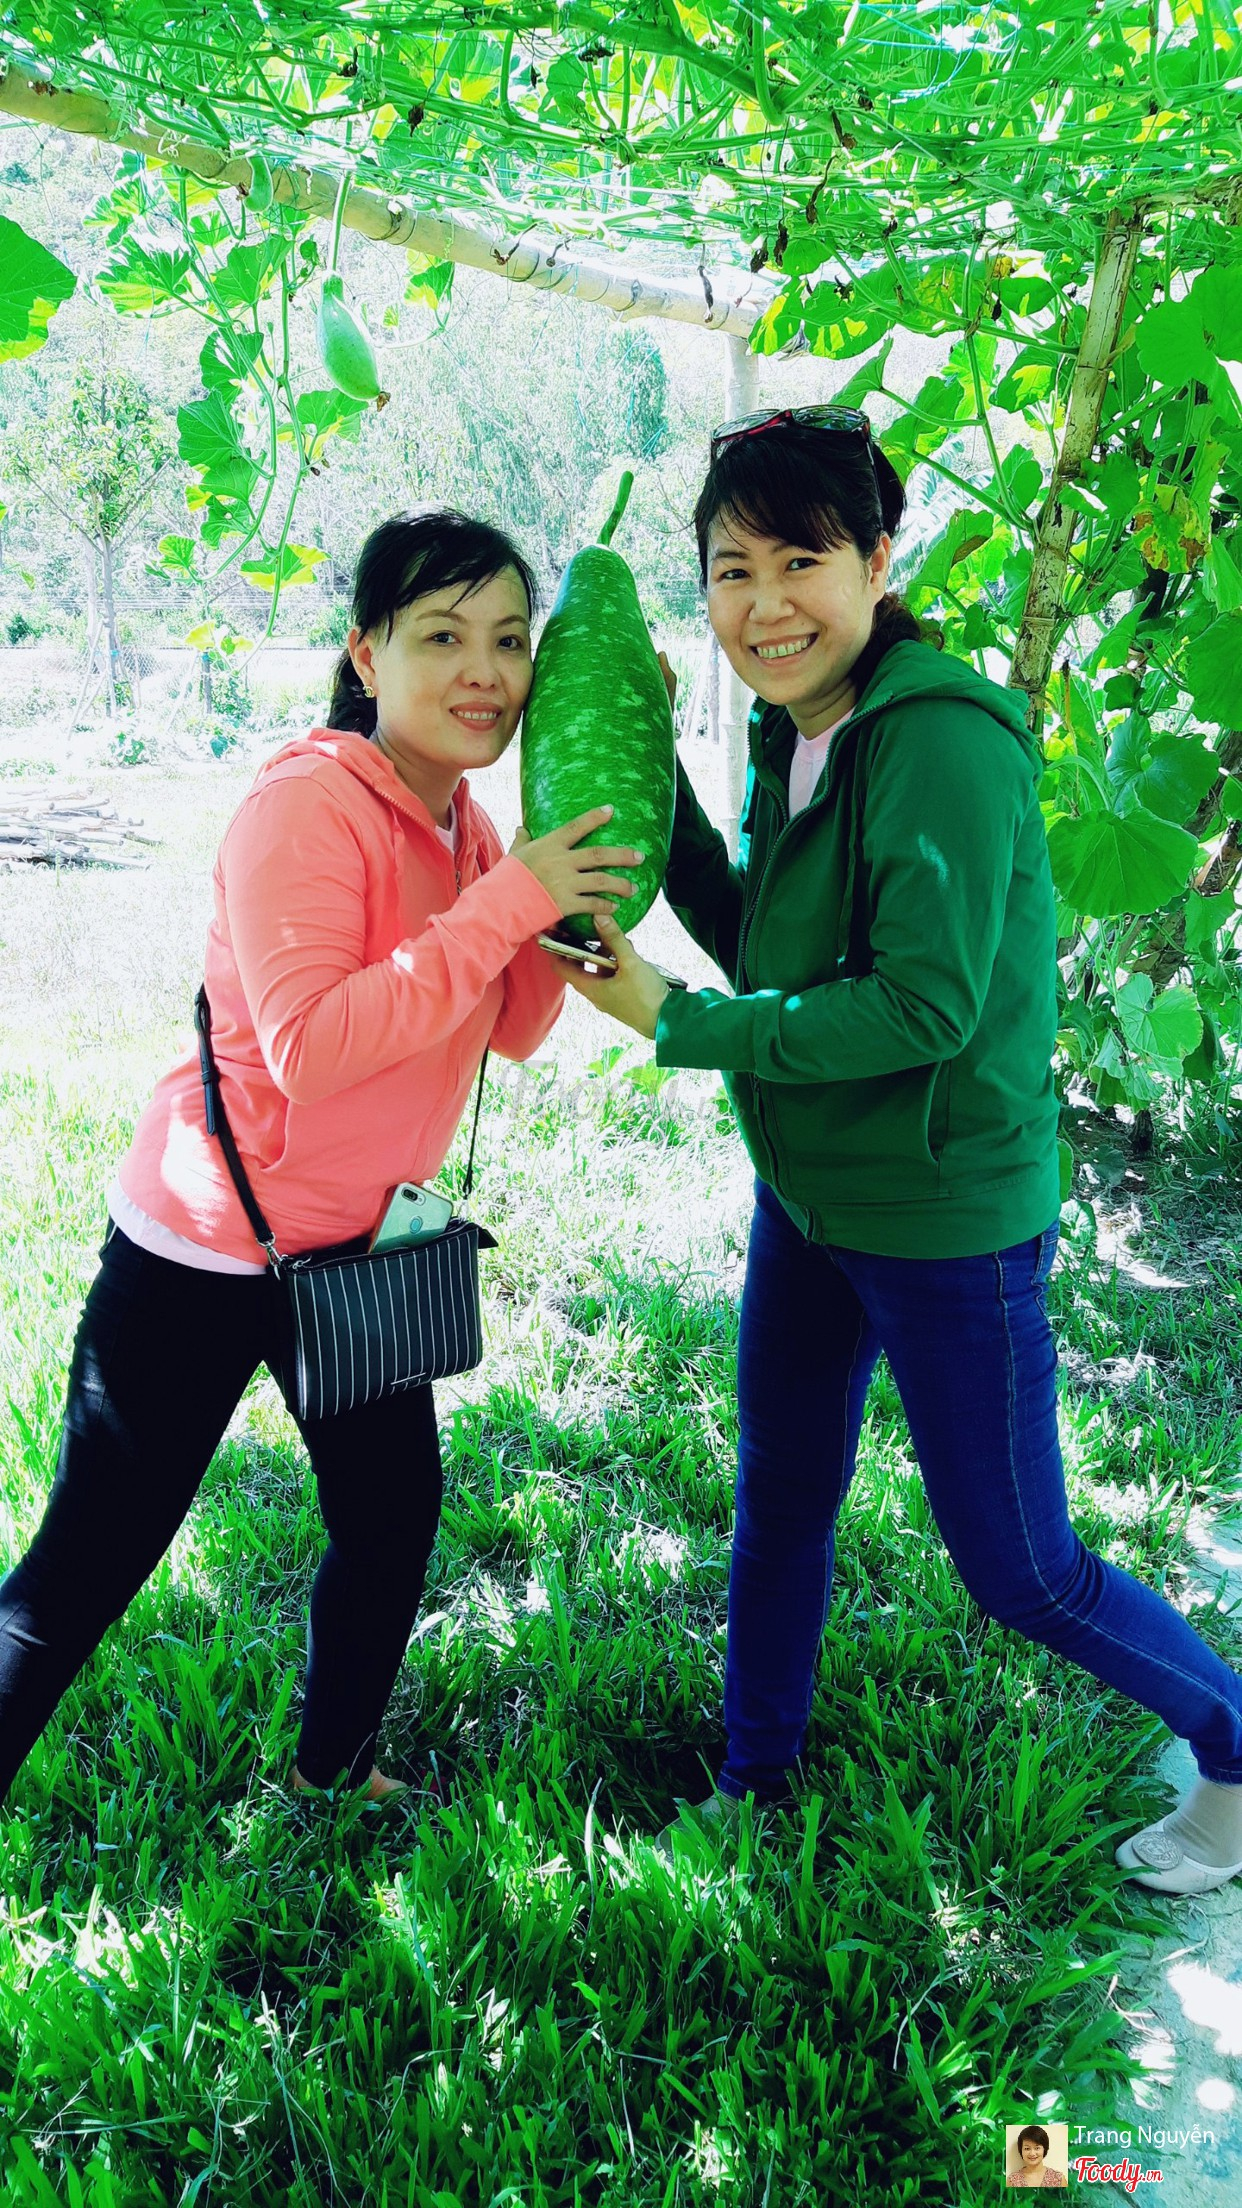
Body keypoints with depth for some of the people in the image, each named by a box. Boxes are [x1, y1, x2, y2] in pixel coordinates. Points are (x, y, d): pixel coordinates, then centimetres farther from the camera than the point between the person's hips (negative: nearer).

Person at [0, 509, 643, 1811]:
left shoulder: (463, 822, 4)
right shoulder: (304, 806, -22)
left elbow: (513, 1033, 1)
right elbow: (311, 1045, -32)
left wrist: (567, 903, -14)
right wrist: (505, 903, -31)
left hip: (353, 1239, 8)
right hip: (203, 1255, -8)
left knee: (393, 1517, 18)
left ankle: (329, 1770, 42)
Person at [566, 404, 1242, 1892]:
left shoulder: (943, 738, -23)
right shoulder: (791, 733, 2)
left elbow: (927, 1003, -27)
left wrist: (673, 1023, -23)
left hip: (946, 1221, -8)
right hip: (803, 1195, 8)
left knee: (1018, 1571, 7)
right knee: (778, 1507, 20)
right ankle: (753, 1788, 43)